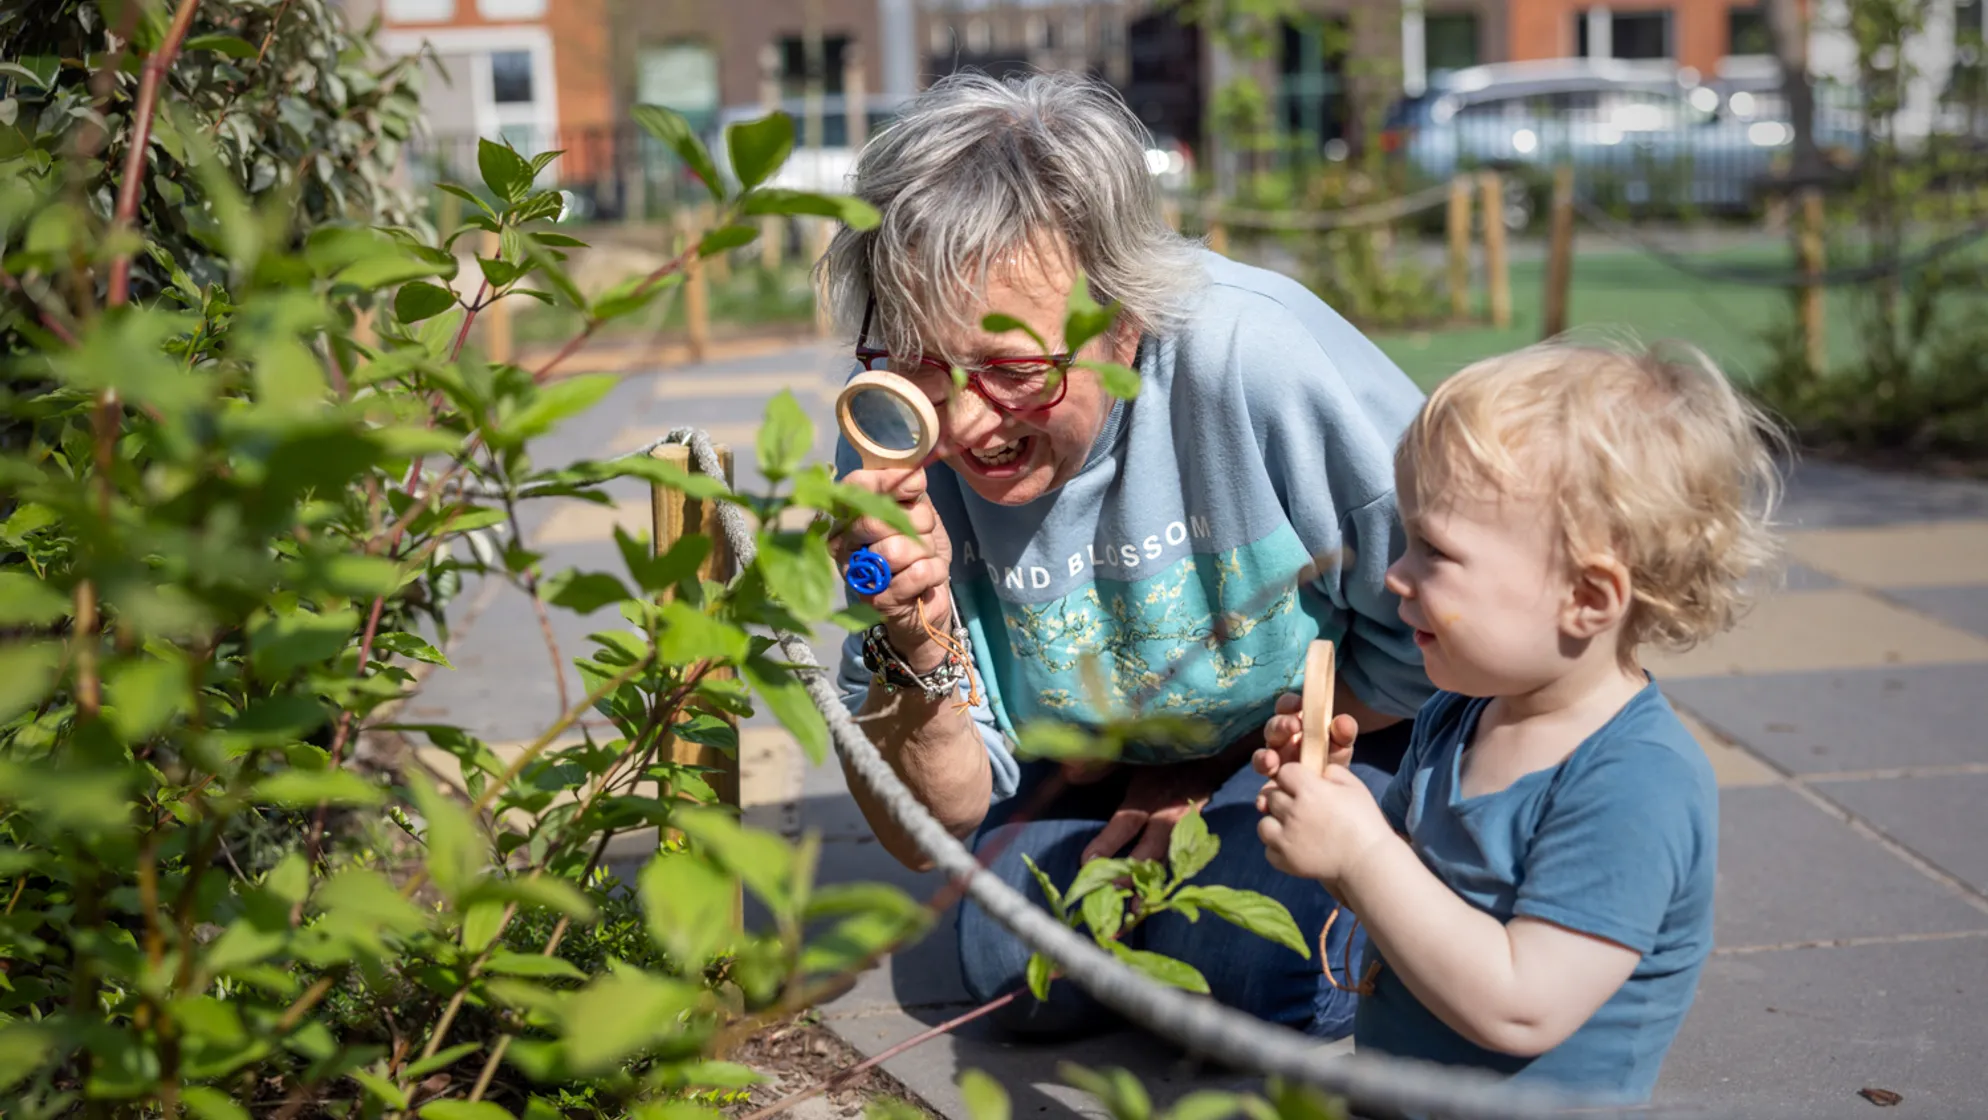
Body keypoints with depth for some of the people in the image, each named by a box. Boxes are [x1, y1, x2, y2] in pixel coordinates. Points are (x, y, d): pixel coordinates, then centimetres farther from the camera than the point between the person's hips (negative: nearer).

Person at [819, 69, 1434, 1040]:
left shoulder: (1257, 356, -32)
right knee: (1020, 972, -16)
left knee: (1243, 970, -25)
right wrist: (918, 653, -35)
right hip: (1092, 775, 4)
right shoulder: (892, 447, -20)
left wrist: (1216, 766, -11)